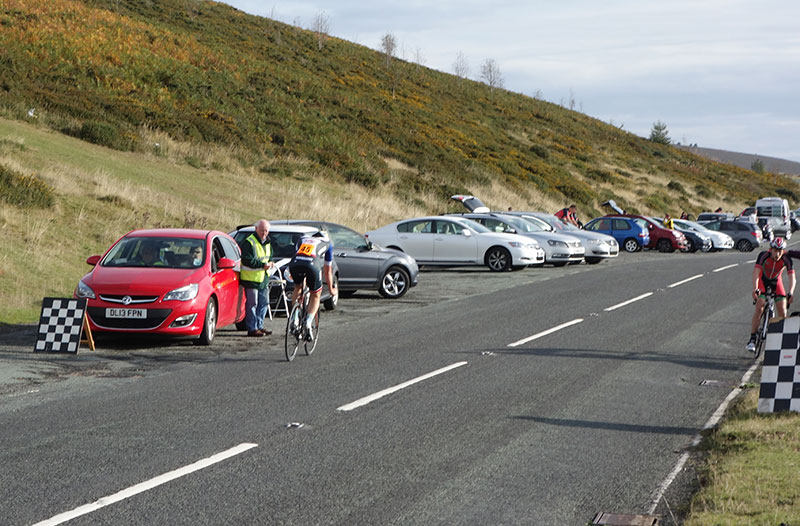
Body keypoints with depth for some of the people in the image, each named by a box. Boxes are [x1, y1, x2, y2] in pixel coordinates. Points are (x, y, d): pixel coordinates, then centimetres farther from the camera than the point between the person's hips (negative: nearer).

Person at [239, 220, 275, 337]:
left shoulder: (267, 243, 14)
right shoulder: (249, 242, -13)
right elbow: (247, 260, -22)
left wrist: (270, 263, 5)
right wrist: (262, 265, -24)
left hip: (263, 279, 8)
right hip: (251, 278, -8)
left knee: (264, 303, 11)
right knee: (252, 304, -6)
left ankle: (259, 326, 21)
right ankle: (252, 329, -2)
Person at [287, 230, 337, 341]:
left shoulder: (302, 239, 39)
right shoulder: (327, 243, 32)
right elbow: (327, 270, 37)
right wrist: (331, 289, 50)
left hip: (294, 264, 2)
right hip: (312, 265, -2)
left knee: (298, 288, 31)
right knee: (315, 295, 19)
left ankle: (295, 319, 19)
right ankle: (308, 323, -1)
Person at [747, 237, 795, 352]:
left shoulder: (786, 259, -26)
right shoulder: (764, 255, -30)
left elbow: (792, 277, -31)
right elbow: (756, 272, -38)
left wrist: (790, 293, -47)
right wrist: (755, 289, -53)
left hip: (776, 282, 2)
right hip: (762, 281, -2)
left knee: (783, 312, -8)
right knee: (759, 308, -19)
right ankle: (752, 339, -16)